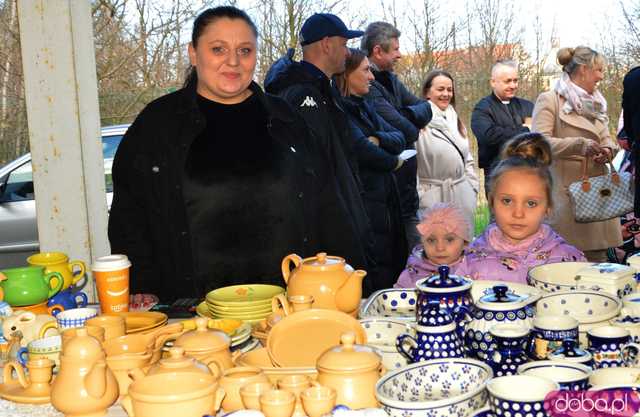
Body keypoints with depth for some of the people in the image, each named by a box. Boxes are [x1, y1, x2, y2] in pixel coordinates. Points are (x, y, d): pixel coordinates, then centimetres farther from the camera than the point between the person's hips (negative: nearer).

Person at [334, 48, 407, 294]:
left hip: (386, 202, 9)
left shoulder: (363, 106, 18)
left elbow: (399, 138, 12)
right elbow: (360, 148, -23)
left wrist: (378, 139, -11)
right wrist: (393, 162, -5)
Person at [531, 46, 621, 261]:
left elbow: (607, 139, 23)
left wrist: (608, 150, -2)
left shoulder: (594, 103, 21)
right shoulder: (549, 100, -3)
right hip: (566, 191, -7)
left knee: (598, 256, 6)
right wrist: (579, 145, -26)